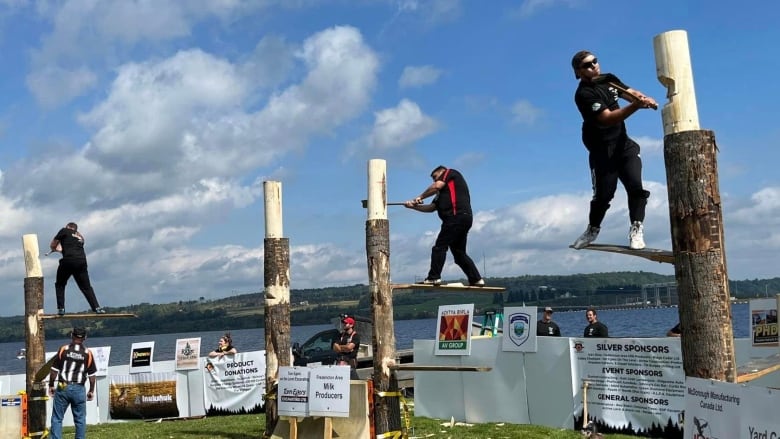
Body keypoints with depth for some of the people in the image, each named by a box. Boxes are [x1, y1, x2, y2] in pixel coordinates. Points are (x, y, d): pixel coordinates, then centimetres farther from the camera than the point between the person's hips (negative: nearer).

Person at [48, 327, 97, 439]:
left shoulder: (63, 350, -2)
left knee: (57, 418, 6)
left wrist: (51, 385, 11)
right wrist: (91, 390, 14)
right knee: (80, 419, 10)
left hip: (63, 387, -1)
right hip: (79, 389, 1)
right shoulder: (88, 353, 0)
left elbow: (54, 370, 0)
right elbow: (92, 375, 4)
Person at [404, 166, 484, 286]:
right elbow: (431, 207, 23)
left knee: (440, 246, -9)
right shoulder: (442, 193, 30)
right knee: (459, 252, 11)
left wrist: (420, 197, 3)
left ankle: (434, 278, -12)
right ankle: (476, 280, 9)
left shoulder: (451, 173, 10)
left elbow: (437, 186, -6)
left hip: (457, 216, -9)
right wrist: (414, 206, 16)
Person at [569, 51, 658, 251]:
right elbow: (607, 118, -27)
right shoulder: (583, 94, -18)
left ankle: (636, 229, -4)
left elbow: (630, 91, 8)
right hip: (602, 149, -6)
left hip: (623, 142, 6)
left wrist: (645, 98, -16)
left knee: (636, 185, -10)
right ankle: (593, 229, 24)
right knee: (604, 193, -2)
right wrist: (636, 106, -38)